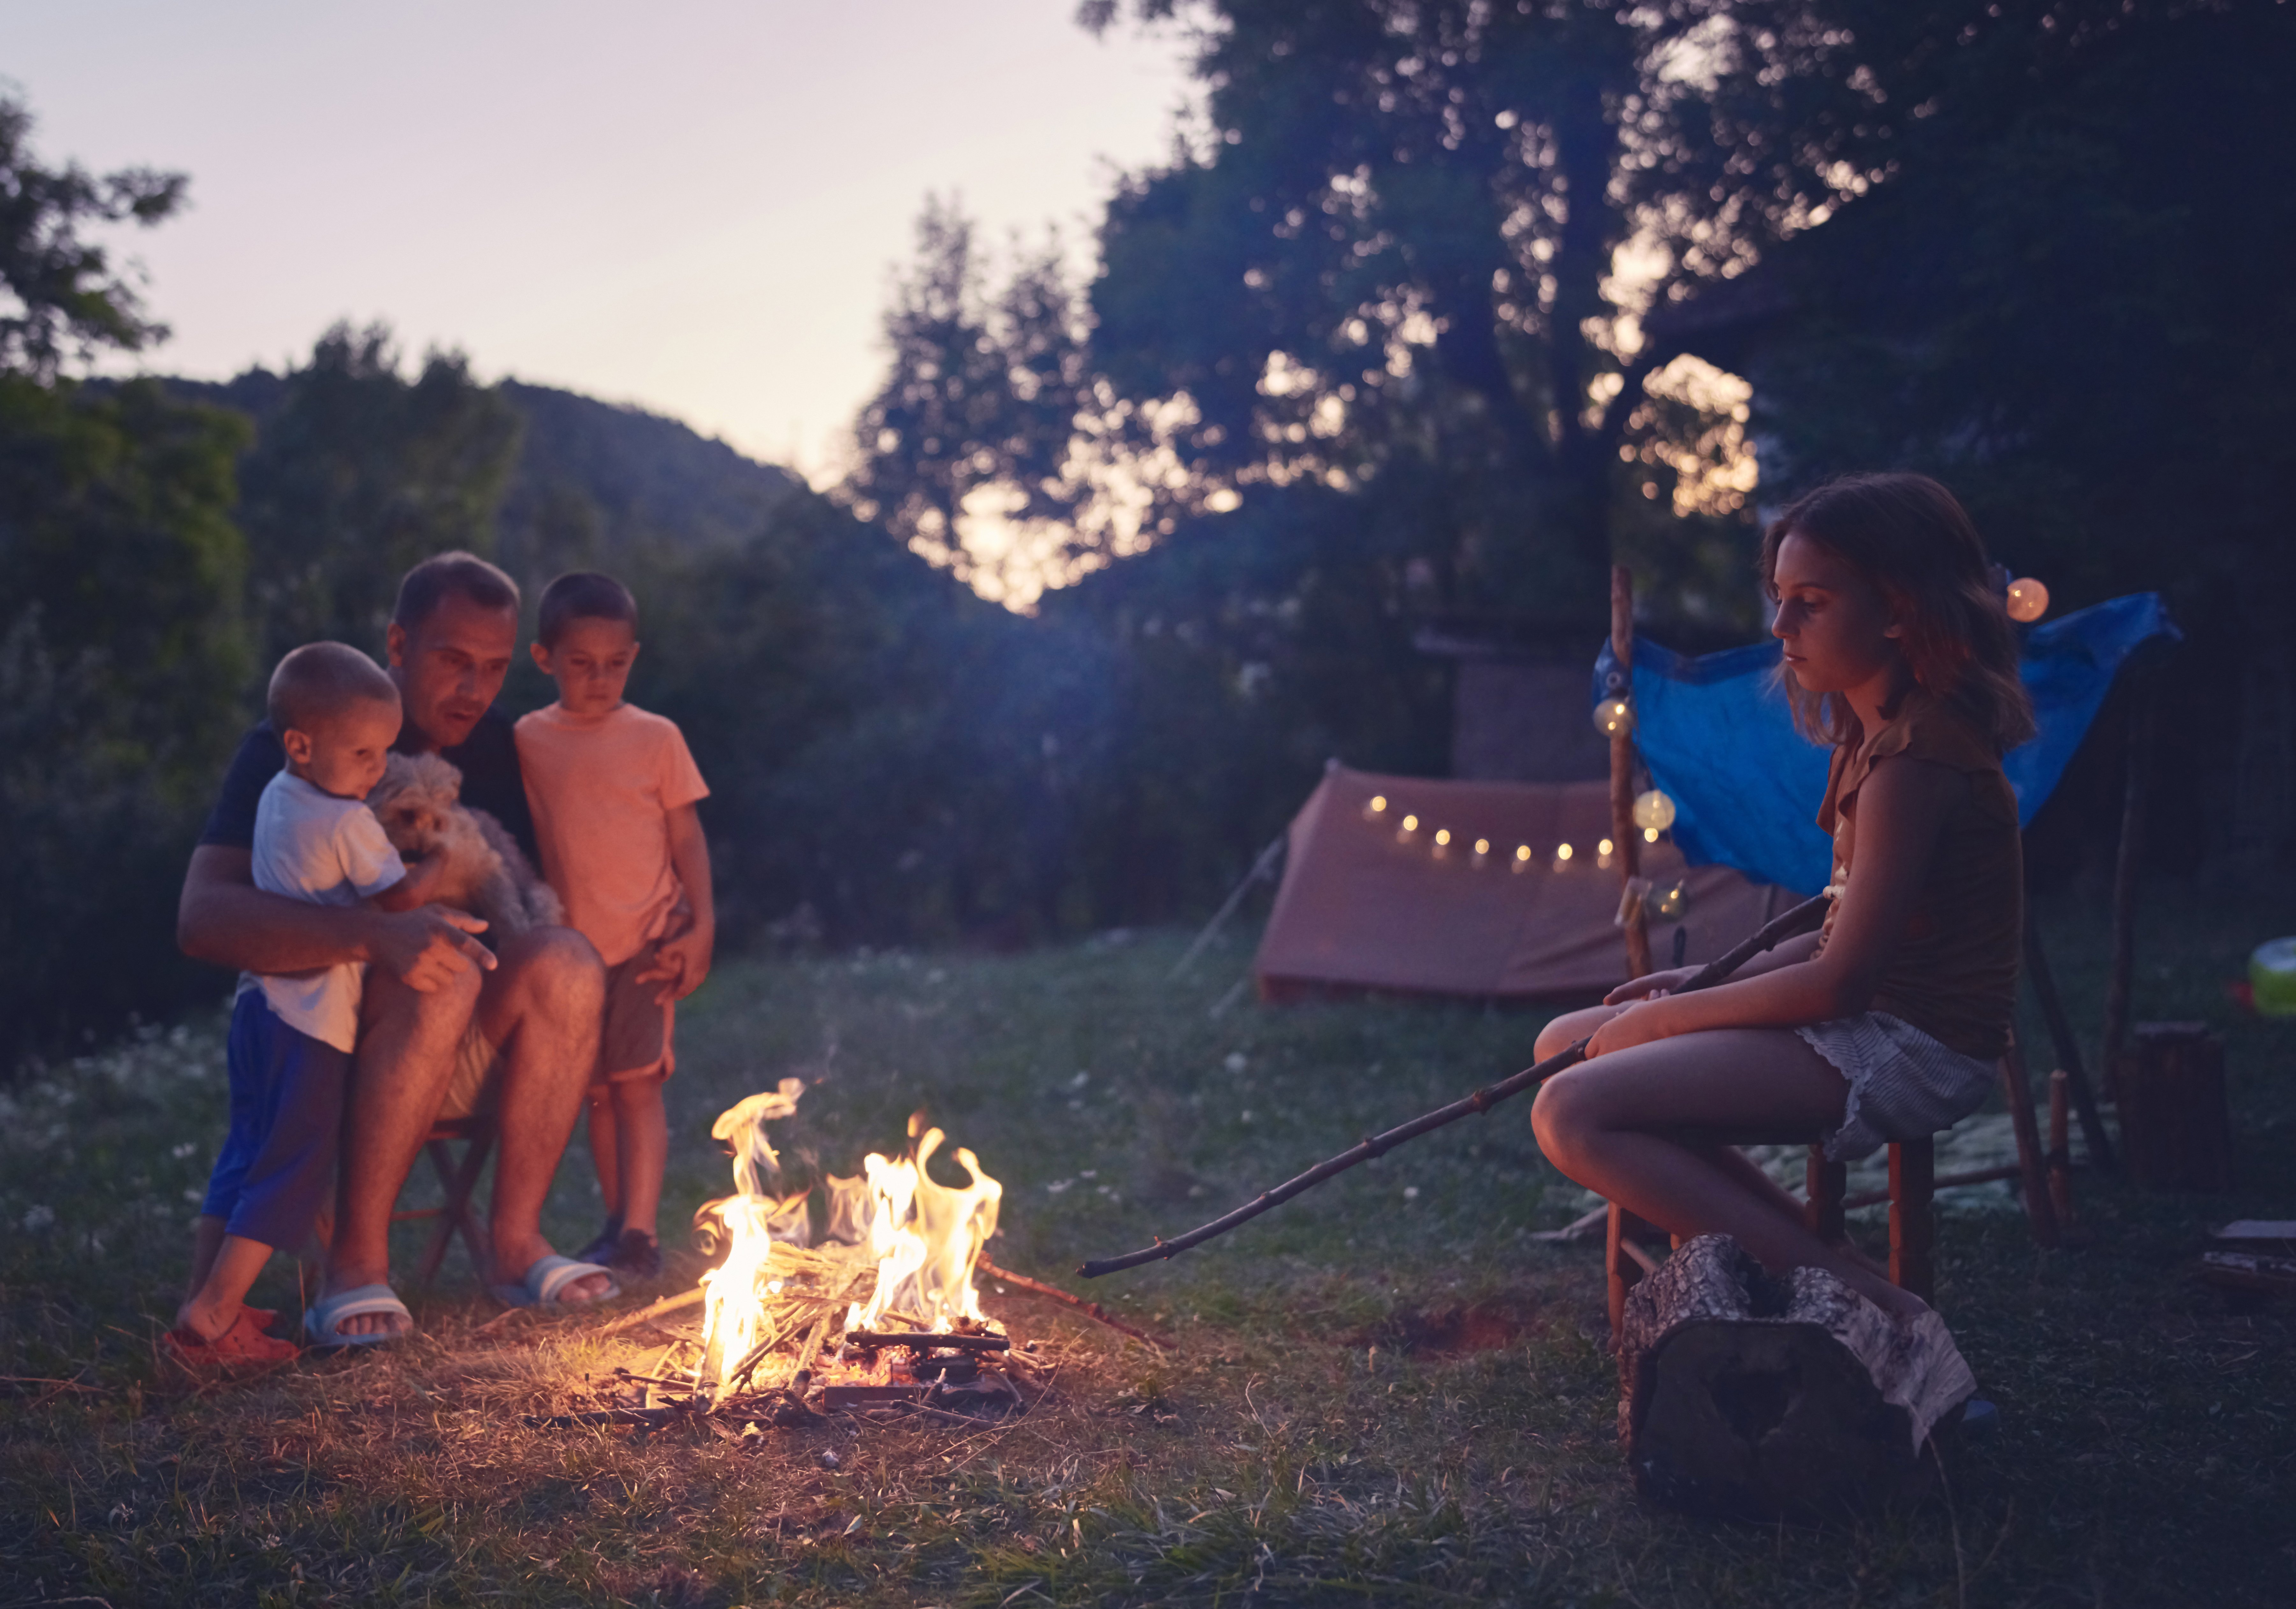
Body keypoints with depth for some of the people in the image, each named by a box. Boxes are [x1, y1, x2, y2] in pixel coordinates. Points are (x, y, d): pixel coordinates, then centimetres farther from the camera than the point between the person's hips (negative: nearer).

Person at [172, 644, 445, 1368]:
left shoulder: (277, 797, 11)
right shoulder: (351, 823, -16)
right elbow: (401, 898, -8)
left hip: (259, 1008, 9)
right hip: (311, 1025, -9)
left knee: (245, 1160, 16)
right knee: (292, 1173, -3)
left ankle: (202, 1304, 18)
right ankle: (211, 1318, -6)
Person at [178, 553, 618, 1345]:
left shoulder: (493, 747, 7)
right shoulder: (295, 748, -9)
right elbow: (202, 916, -23)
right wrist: (376, 934, -40)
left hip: (464, 1057, 5)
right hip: (325, 1051, -4)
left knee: (565, 960, -25)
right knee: (440, 979, -34)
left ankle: (515, 1237, -16)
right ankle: (355, 1257, -25)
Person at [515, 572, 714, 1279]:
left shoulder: (656, 738, 0)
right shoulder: (527, 741, 5)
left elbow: (687, 837, 2)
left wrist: (702, 924, -6)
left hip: (646, 942, -3)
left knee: (636, 1083, -9)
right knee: (594, 1089, 9)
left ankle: (640, 1231, -9)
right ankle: (616, 1224, 18)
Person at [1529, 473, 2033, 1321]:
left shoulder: (1915, 759, -18)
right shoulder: (1873, 734, 14)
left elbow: (1841, 979, -20)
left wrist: (1669, 1017, -9)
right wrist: (1702, 984, 7)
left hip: (1910, 1050, -11)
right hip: (1865, 1024, 11)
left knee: (1574, 1116, -22)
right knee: (1566, 1045, 11)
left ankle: (1868, 1301, -19)